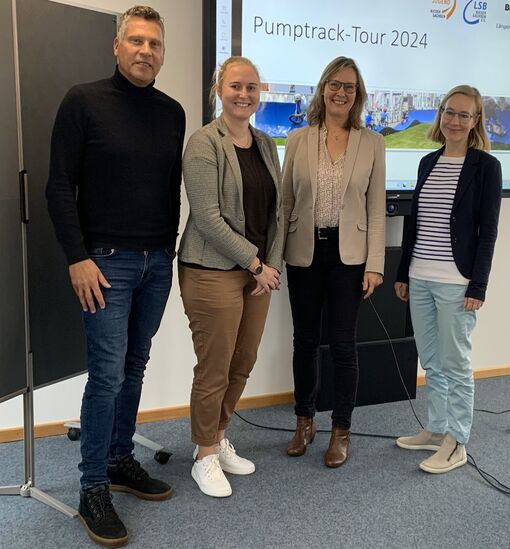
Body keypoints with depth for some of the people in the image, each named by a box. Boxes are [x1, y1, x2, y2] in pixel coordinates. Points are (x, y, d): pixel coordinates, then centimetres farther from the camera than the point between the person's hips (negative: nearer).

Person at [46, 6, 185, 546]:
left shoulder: (172, 112, 10)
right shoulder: (84, 101, -5)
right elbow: (61, 186, -8)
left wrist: (170, 248, 11)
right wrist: (78, 258, -13)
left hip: (157, 262, 5)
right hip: (107, 261, -5)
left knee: (134, 366, 12)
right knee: (108, 372, -5)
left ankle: (120, 460, 28)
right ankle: (93, 489, 9)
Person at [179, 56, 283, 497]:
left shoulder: (266, 145, 12)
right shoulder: (205, 143, -10)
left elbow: (275, 212, 12)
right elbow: (207, 217, -16)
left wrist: (271, 265, 1)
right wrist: (256, 264, -13)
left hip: (258, 271, 7)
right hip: (213, 272, -7)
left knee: (243, 364, 14)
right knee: (215, 370, 3)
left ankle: (218, 440, 35)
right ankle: (205, 458, 23)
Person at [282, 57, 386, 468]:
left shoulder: (372, 143, 2)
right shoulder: (298, 140, 3)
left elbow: (376, 207, 1)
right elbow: (286, 200, 5)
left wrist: (375, 264, -5)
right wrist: (276, 254, 0)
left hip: (348, 253, -1)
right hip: (304, 253, 1)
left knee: (343, 344, 3)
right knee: (305, 341, 11)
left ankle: (341, 432, 20)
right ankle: (305, 422, 29)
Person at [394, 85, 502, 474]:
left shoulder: (486, 166, -5)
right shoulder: (428, 162, 11)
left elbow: (488, 231, -8)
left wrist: (478, 286, -13)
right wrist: (403, 274, 13)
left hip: (456, 281, -6)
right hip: (420, 279, 6)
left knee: (454, 363, 3)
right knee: (430, 362, 14)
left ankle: (456, 443, 16)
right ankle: (437, 430, 29)